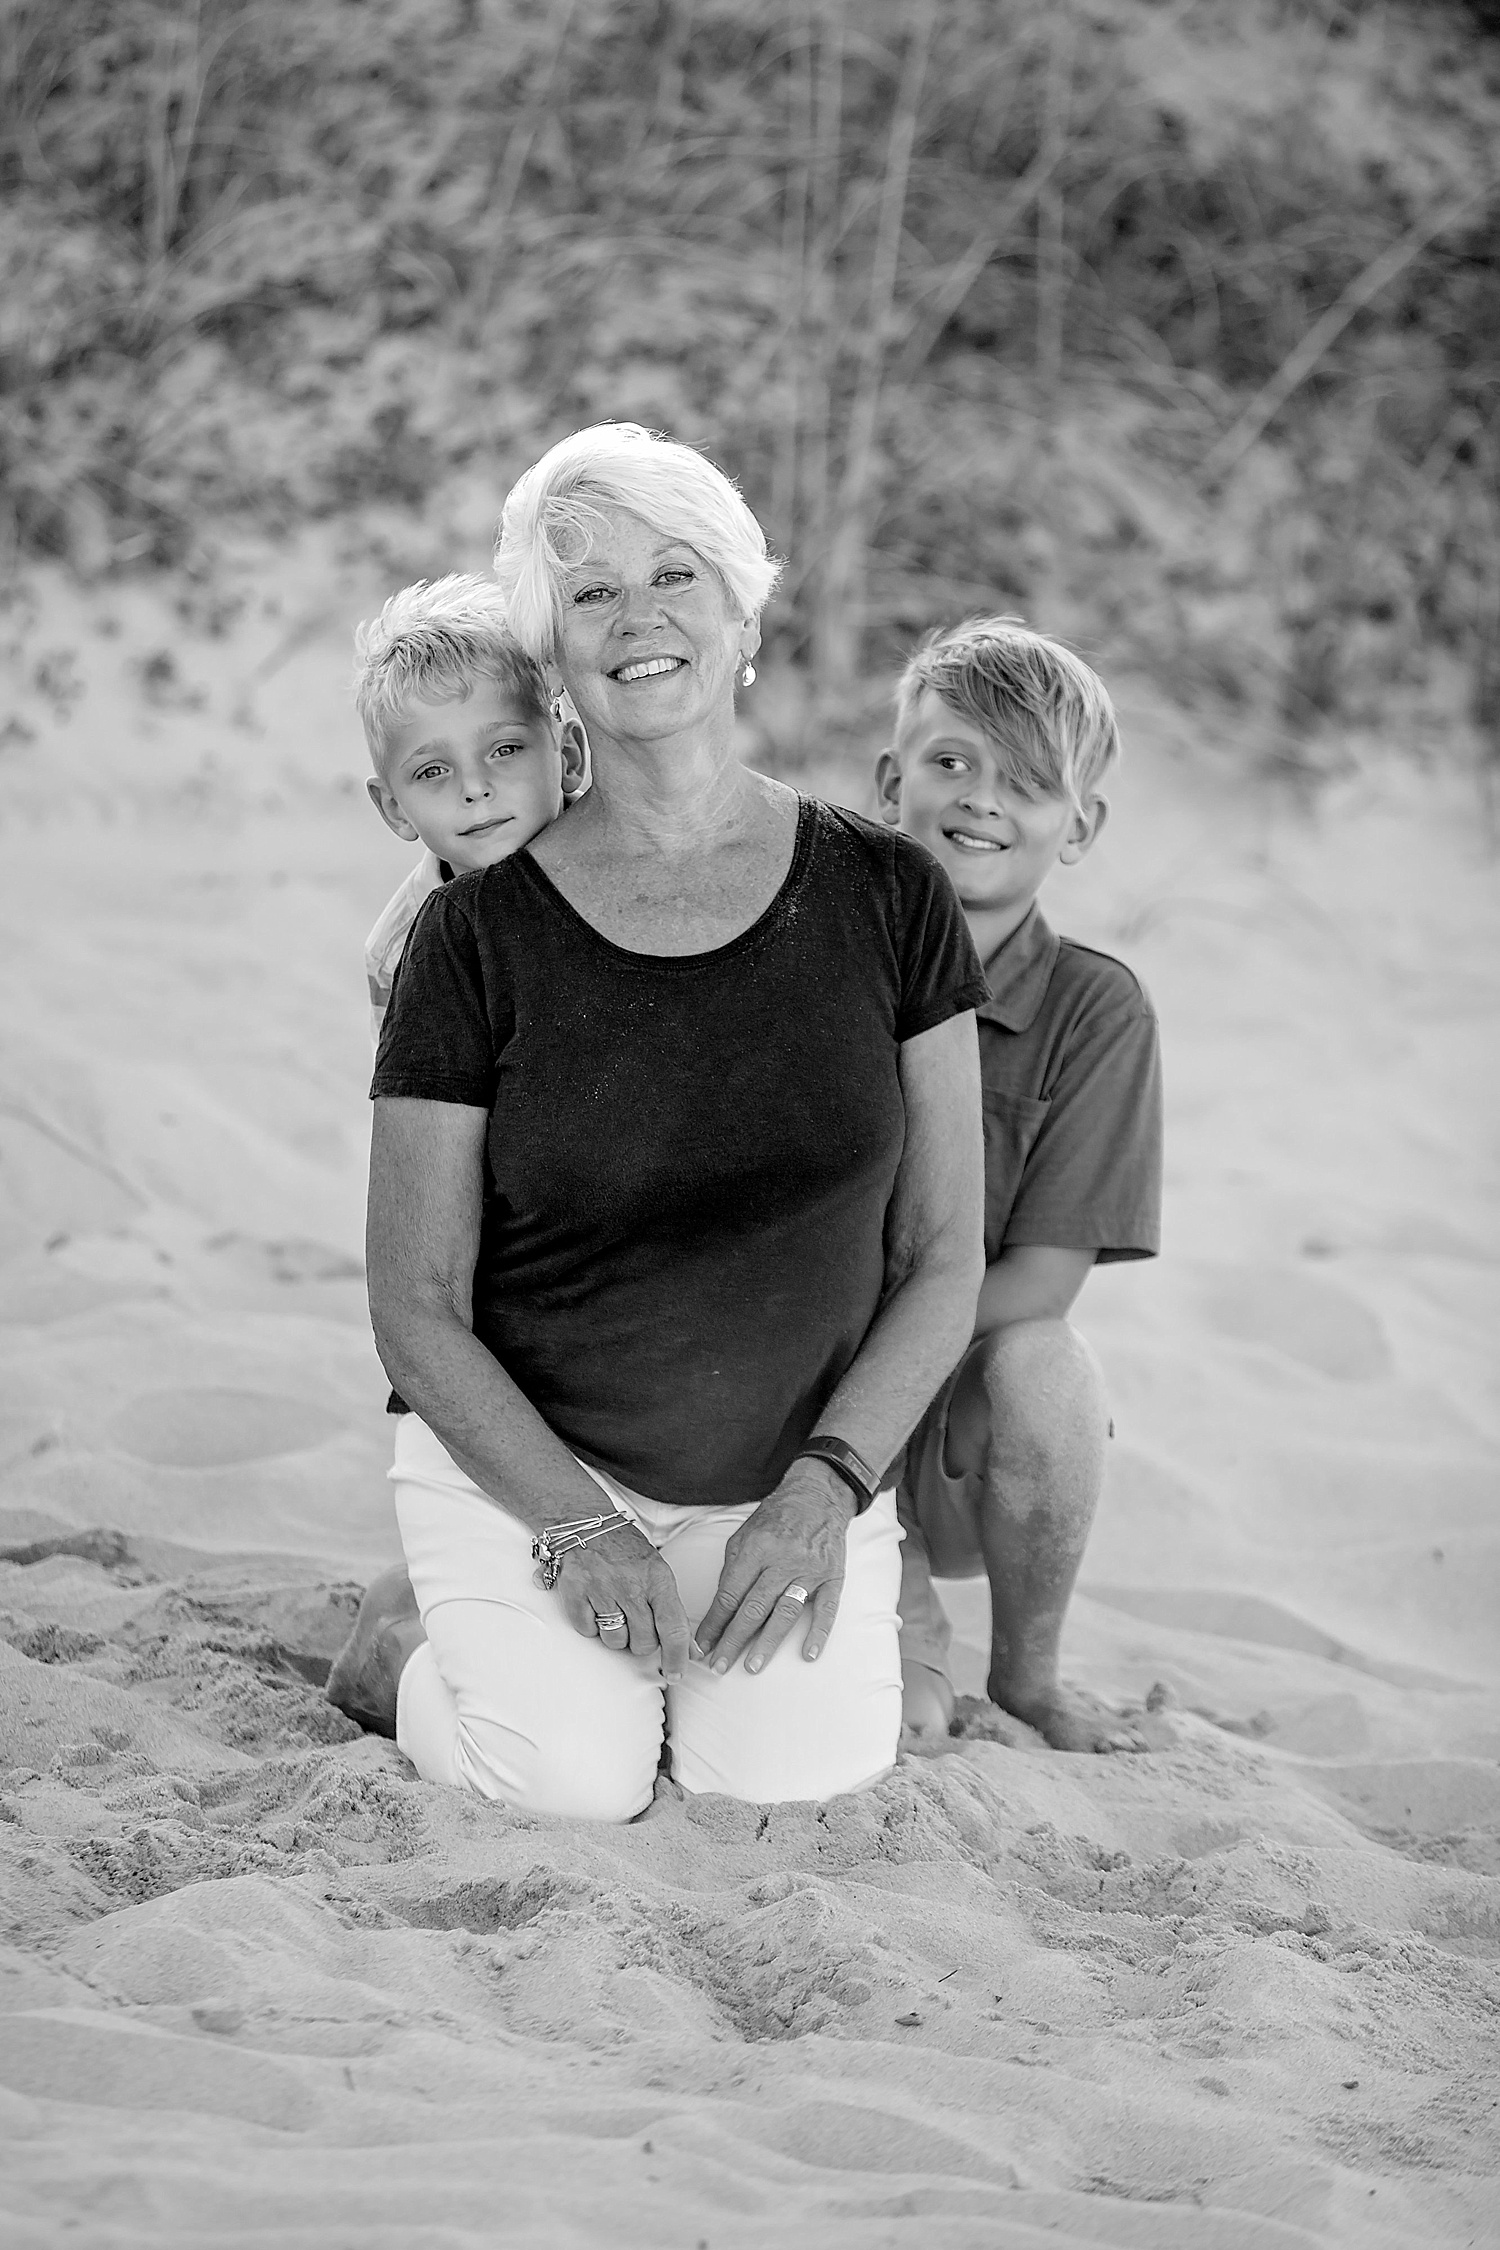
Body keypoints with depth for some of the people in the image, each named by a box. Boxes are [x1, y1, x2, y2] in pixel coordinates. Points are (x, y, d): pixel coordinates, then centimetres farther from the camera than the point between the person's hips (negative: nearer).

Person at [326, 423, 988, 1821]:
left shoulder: (885, 898, -3)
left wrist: (827, 1487, -12)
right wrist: (577, 1527, -16)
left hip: (798, 1477, 2)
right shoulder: (480, 934, -8)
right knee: (577, 1781, -24)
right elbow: (417, 1310, -6)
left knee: (797, 1772, -21)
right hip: (522, 1459, -2)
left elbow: (942, 1260, 1)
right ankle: (411, 1641, 9)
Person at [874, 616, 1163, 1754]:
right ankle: (911, 1630, 5)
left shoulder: (1095, 1007, -10)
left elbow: (1042, 1278, -14)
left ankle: (1029, 1670, -3)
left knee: (1040, 1359, -31)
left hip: (979, 1434, 0)